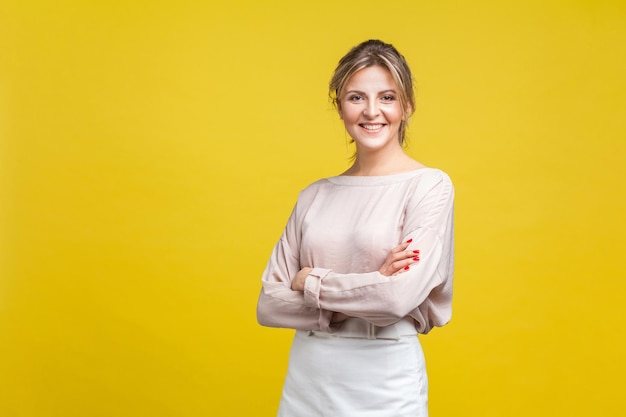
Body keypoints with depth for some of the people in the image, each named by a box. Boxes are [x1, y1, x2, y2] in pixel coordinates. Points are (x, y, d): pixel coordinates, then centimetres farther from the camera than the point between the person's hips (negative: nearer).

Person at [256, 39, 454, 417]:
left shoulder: (430, 185, -7)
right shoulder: (315, 196, 4)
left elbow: (400, 296, -19)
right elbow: (269, 305, -1)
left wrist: (309, 281, -7)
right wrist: (365, 290, -13)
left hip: (385, 385, -3)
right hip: (306, 381, 4)